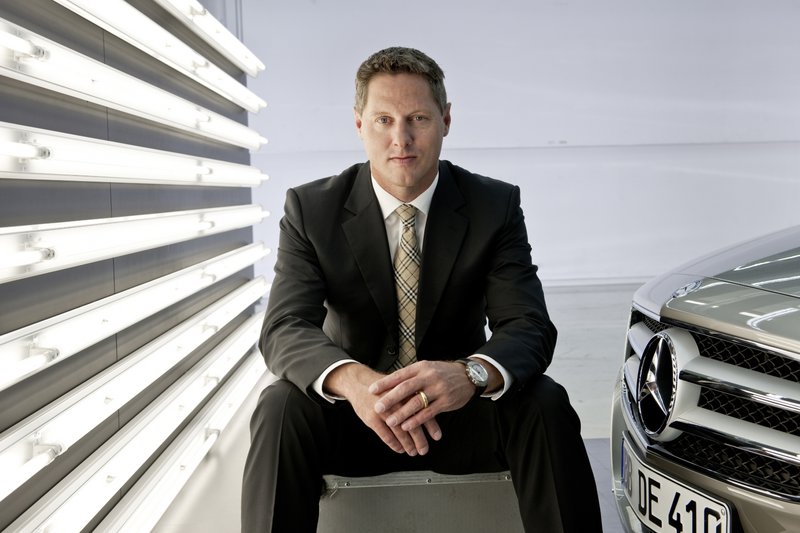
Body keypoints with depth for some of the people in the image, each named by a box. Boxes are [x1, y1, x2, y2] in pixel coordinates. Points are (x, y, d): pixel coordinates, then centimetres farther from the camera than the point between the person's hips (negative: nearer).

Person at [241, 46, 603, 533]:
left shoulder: (496, 206, -6)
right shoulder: (311, 209, -7)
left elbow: (528, 326, -16)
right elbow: (285, 328, -17)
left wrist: (470, 373, -41)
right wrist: (352, 379, -41)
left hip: (458, 414, 1)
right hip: (353, 417, 0)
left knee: (546, 404, -27)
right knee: (281, 407, -30)